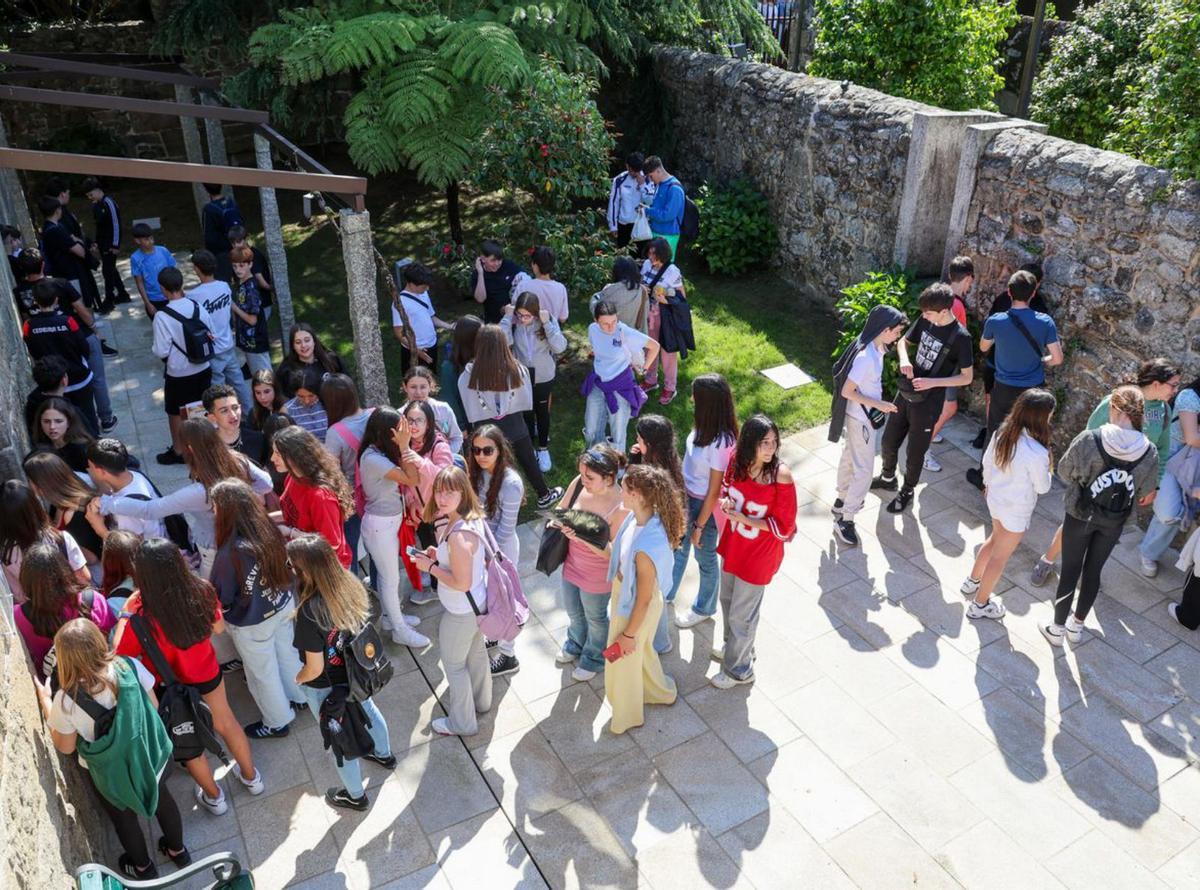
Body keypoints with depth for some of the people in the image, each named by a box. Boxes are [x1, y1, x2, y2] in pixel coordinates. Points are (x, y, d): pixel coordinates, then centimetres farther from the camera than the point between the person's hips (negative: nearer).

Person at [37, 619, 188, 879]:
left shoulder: (66, 700, -30)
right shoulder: (130, 666, -24)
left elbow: (65, 747, -10)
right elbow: (154, 705, -8)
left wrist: (45, 703, -4)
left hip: (112, 773, -2)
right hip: (152, 756, 2)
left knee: (124, 817, 28)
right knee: (162, 798, 31)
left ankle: (143, 867, 53)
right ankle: (177, 849, 54)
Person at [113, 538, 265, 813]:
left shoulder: (143, 620, -38)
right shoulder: (202, 590, -27)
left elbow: (119, 656, -19)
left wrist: (125, 613, -13)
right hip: (208, 673, 3)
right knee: (226, 723, 29)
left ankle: (213, 796, 48)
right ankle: (251, 776, 51)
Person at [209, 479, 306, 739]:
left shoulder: (230, 552, -33)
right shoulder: (268, 528, -16)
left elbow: (221, 597, -17)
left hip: (252, 623, -6)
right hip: (283, 606, 6)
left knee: (263, 673, 19)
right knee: (288, 655, 30)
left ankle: (277, 723, 41)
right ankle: (299, 697, 54)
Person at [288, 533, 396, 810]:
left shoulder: (310, 612, -38)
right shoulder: (352, 585, -19)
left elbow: (314, 669, -27)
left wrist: (298, 678, -6)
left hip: (327, 688, -6)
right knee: (367, 709, 35)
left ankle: (355, 796, 46)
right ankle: (384, 755, 63)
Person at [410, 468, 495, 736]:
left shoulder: (459, 535, -36)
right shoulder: (473, 518, -7)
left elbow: (461, 583, -30)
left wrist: (430, 567, -19)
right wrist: (439, 554, -2)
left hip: (461, 611, -9)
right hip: (479, 602, 9)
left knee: (453, 663, 15)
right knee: (475, 652, 30)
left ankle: (462, 722, 36)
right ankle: (481, 701, 54)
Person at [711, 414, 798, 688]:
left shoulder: (781, 476, -28)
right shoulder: (738, 461, -13)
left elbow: (784, 527, -20)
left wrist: (744, 519, -25)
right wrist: (727, 502, -14)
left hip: (759, 555, -6)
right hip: (733, 544, 6)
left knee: (741, 613, 11)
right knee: (728, 599, 26)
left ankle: (739, 669, 36)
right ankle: (735, 648, 54)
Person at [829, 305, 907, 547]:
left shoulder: (876, 347, -3)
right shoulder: (866, 357, -31)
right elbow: (847, 391, -26)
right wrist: (878, 405, -23)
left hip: (862, 416, 10)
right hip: (860, 419, -10)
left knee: (849, 457, 25)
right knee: (863, 471, -1)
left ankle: (842, 500, 44)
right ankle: (844, 520, 8)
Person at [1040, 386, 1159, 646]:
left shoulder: (1089, 440, -25)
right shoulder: (1150, 453, -15)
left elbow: (1064, 471, -10)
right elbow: (1143, 490, 0)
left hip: (1080, 514, -2)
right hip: (1114, 522, 2)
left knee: (1070, 570, 13)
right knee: (1093, 570, 19)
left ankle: (1057, 628, 24)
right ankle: (1077, 624, 36)